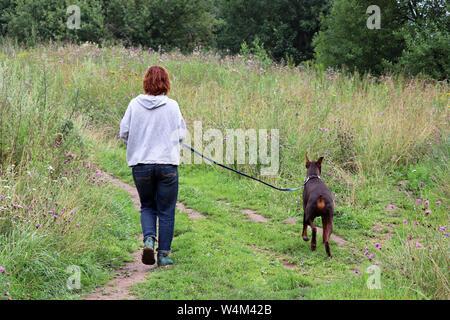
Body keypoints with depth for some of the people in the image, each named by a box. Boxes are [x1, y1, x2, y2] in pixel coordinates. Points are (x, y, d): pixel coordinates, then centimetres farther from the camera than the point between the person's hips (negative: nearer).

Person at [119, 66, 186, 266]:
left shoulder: (135, 104, -1)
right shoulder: (172, 106, -3)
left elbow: (124, 133, 1)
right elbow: (181, 135, 2)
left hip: (140, 165, 1)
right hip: (167, 164, -1)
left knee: (147, 206, 18)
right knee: (166, 211, 8)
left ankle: (149, 239, -6)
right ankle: (163, 255, 9)